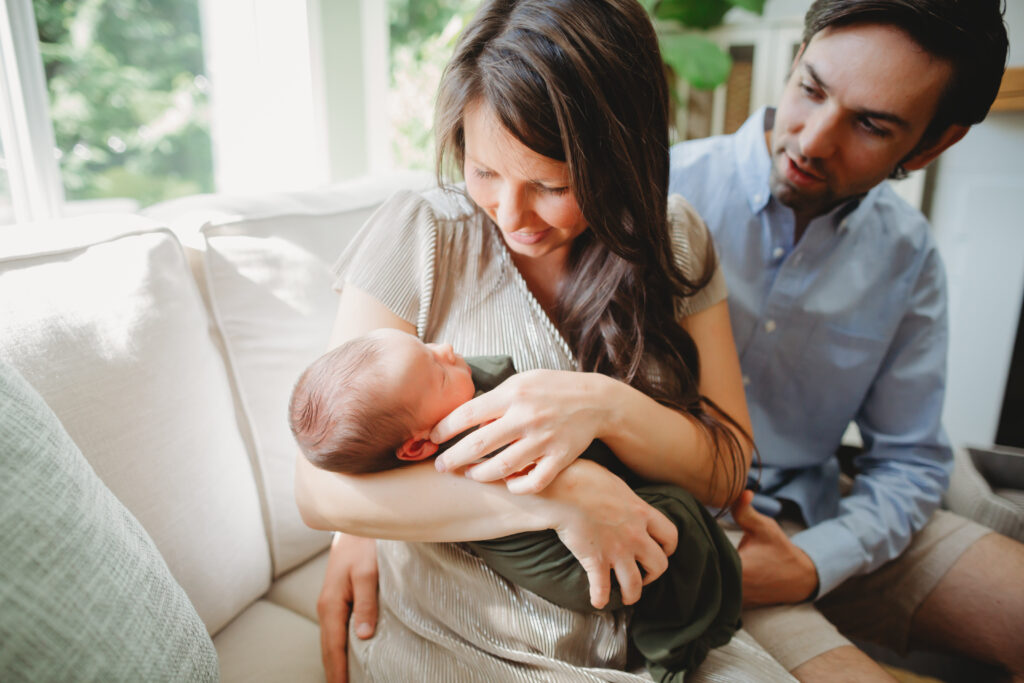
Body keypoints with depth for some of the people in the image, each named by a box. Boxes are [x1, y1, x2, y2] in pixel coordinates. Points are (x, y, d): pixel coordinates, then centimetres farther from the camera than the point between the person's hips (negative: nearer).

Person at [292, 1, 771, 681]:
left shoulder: (674, 240, -3)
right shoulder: (418, 234, -12)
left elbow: (726, 470, -5)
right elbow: (321, 486, -16)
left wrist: (607, 407, -26)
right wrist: (563, 495, -25)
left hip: (642, 628, 4)